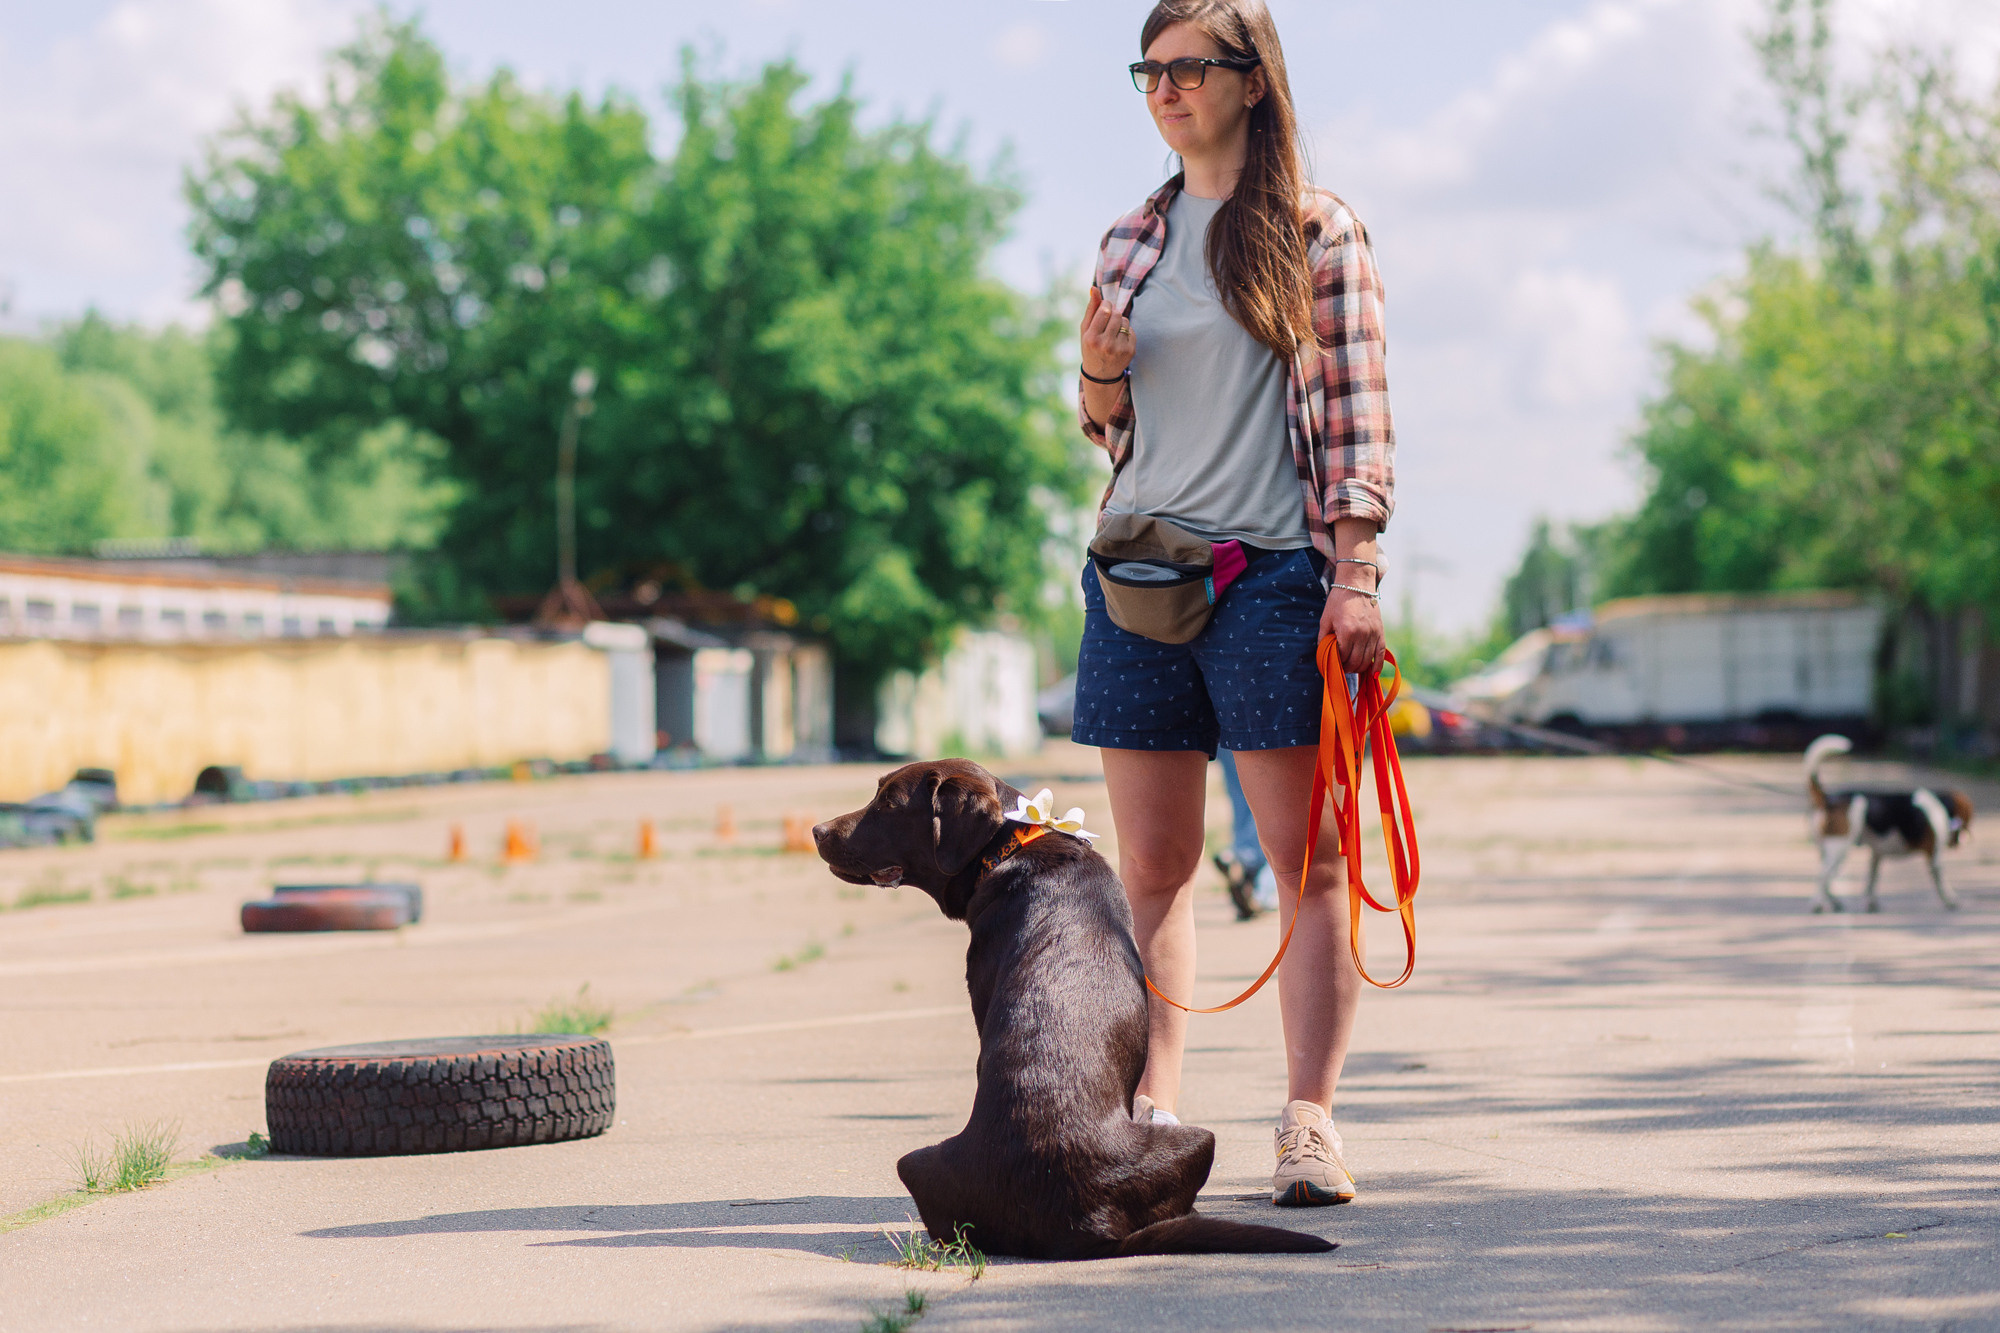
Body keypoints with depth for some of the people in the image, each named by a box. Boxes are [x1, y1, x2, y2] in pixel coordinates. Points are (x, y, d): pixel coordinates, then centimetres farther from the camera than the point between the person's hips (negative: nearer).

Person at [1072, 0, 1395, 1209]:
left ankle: (1311, 1125, -5)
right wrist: (1099, 371, -2)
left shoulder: (1319, 233, 3)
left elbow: (1356, 413, -1)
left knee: (1309, 861, -5)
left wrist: (1355, 576, -11)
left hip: (1273, 567, -4)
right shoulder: (1132, 242, 16)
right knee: (1151, 868, 3)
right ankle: (1153, 1116, 5)